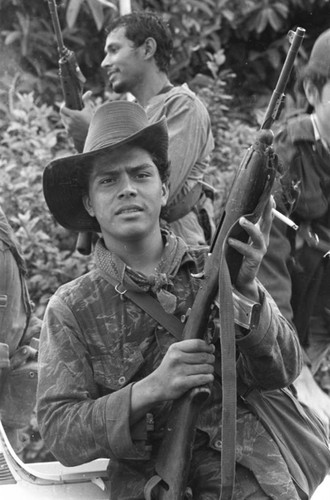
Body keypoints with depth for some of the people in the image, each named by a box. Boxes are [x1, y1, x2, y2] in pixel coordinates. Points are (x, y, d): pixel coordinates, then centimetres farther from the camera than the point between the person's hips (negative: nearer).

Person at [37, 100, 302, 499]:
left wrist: (246, 290, -17)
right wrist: (150, 389, -19)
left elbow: (281, 373, 1)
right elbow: (59, 434, -3)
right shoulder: (71, 309, 5)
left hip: (238, 464, 0)